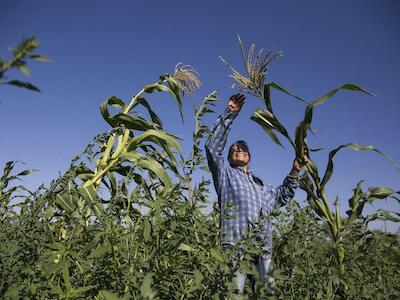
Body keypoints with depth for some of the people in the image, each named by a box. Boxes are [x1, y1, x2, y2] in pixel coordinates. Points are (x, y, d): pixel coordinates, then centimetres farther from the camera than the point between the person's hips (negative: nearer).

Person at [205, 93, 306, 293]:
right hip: (236, 245, -5)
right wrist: (229, 114, 2)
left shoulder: (261, 185, 32)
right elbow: (213, 146, 4)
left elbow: (283, 195, 41)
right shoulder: (225, 174, 16)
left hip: (263, 249, 6)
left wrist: (294, 172, 27)